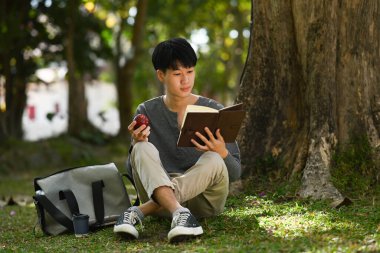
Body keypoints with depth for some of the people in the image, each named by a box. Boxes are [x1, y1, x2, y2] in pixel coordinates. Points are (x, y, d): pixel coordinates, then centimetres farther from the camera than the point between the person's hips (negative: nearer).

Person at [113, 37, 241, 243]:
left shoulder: (214, 111, 0)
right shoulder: (147, 112, 4)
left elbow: (235, 173, -1)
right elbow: (134, 173, 2)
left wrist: (221, 152, -23)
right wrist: (136, 145, -19)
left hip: (204, 198, 0)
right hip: (158, 193, 1)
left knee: (213, 161, -30)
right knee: (143, 149, -24)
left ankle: (140, 211, -33)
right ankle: (179, 213, -46)